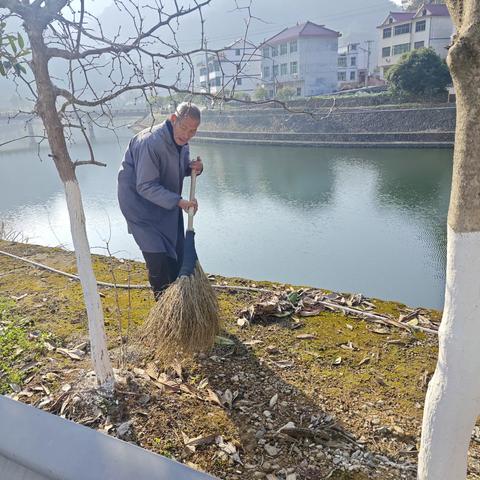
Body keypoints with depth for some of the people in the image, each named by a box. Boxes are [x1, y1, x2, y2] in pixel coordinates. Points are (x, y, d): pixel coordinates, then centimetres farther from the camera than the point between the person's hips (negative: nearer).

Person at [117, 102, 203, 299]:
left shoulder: (181, 140, -6)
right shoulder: (150, 142, -31)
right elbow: (146, 187, -30)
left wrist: (194, 168, -13)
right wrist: (178, 201, -37)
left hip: (166, 200, 8)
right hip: (139, 201, -8)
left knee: (177, 251, 13)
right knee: (158, 256, -12)